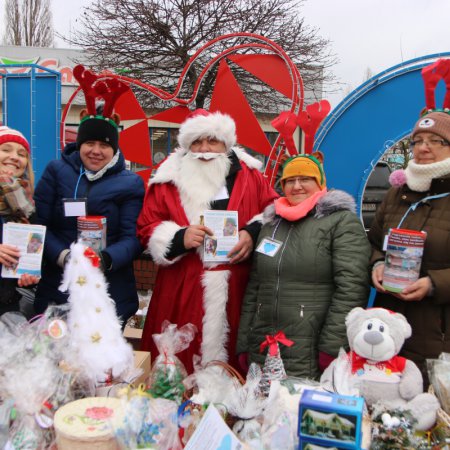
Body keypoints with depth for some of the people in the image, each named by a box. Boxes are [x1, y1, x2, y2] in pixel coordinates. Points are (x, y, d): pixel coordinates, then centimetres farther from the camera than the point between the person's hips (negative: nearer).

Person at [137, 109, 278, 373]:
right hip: (182, 293, 0)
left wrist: (254, 233, -8)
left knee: (235, 372, 4)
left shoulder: (248, 174, 10)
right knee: (181, 362, 1)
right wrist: (179, 238, -12)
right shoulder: (168, 180, 8)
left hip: (237, 292, 1)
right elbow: (147, 229, 6)